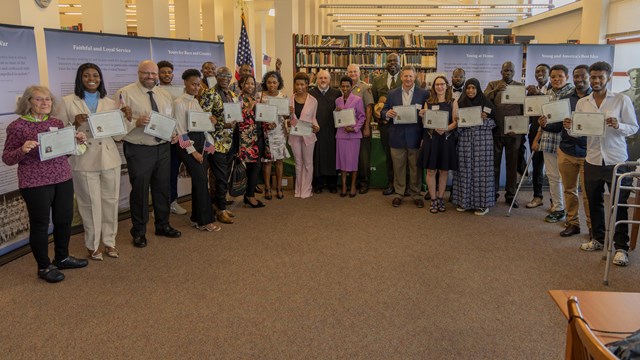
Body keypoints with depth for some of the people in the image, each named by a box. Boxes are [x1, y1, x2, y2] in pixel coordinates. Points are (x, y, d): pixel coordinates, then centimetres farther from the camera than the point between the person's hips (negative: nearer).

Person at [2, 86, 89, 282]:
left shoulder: (57, 123, 9)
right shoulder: (17, 126, -7)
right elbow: (7, 158, -4)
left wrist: (78, 140, 0)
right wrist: (22, 150, -23)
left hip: (63, 179, 6)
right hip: (35, 183, -6)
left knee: (65, 219, 13)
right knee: (40, 223, 5)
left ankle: (62, 257, 33)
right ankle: (44, 266, 20)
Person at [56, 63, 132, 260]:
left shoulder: (110, 103, 8)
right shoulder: (68, 102, 1)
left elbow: (118, 135, 9)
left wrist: (127, 119, -7)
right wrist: (75, 124, -19)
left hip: (109, 159, 3)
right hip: (84, 161, -3)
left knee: (110, 201, 8)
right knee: (91, 203, 4)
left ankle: (109, 241, 23)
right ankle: (92, 245, 18)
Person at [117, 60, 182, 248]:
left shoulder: (165, 95, 12)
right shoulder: (126, 93, -6)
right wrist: (136, 122, -27)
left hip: (163, 148, 6)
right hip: (139, 150, -5)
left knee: (163, 188, 15)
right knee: (140, 190, 4)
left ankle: (163, 225, 33)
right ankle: (139, 232, 20)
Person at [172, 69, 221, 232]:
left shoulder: (196, 102, 14)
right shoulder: (179, 103, -8)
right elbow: (181, 130, -11)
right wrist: (192, 151, -14)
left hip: (201, 142, 7)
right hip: (187, 144, -7)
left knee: (199, 181, 8)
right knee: (201, 180, -10)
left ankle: (197, 217, 18)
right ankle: (205, 221, -3)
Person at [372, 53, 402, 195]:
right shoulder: (378, 80, 9)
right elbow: (373, 102, 11)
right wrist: (378, 117, -1)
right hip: (385, 123, 3)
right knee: (389, 156, 10)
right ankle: (391, 184, 21)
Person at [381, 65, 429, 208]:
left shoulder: (424, 93, 1)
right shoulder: (392, 94, 7)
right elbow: (383, 112, 7)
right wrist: (387, 113, -13)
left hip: (415, 136, -1)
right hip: (397, 136, 2)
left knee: (415, 167, 7)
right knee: (398, 167, 9)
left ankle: (415, 194, 19)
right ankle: (399, 193, 21)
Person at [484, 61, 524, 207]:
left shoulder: (520, 86, 9)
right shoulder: (493, 85, 8)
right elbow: (483, 99, -8)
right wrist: (495, 90, -24)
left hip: (514, 132, 0)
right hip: (496, 131, 0)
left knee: (512, 164, 5)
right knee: (494, 163, 6)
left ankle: (510, 194, 13)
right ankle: (492, 193, 16)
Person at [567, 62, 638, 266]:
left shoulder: (622, 100, -3)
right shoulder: (582, 103, 7)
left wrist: (618, 125, -22)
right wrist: (569, 128, -13)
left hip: (617, 161, -4)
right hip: (592, 161, 4)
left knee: (620, 205, 0)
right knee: (594, 202, 14)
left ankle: (621, 248, 8)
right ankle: (598, 239, 31)